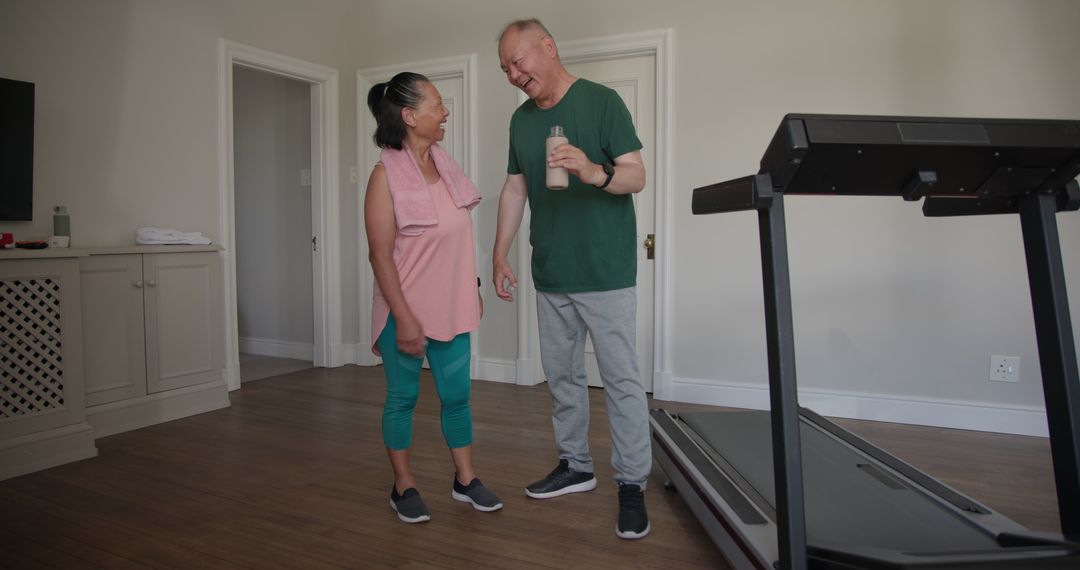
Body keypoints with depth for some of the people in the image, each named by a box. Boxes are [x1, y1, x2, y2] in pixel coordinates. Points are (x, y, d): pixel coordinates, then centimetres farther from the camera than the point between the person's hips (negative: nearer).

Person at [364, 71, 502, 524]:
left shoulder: (443, 162, 4)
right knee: (402, 398, 10)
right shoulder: (386, 175, -14)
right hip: (407, 311, -5)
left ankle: (465, 480, 29)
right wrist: (404, 318, -17)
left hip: (451, 308, 6)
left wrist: (473, 289, 15)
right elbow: (380, 256, -15)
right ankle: (404, 486, 27)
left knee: (456, 396, 13)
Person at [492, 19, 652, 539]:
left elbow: (637, 176, -10)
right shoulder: (521, 119, 11)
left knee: (621, 379, -1)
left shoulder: (601, 101, -6)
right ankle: (575, 466, 29)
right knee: (562, 376, 13)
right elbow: (514, 190, 15)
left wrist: (595, 174, -31)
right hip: (550, 276, 6)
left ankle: (632, 484, 11)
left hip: (606, 274, -6)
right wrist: (499, 256, 9)